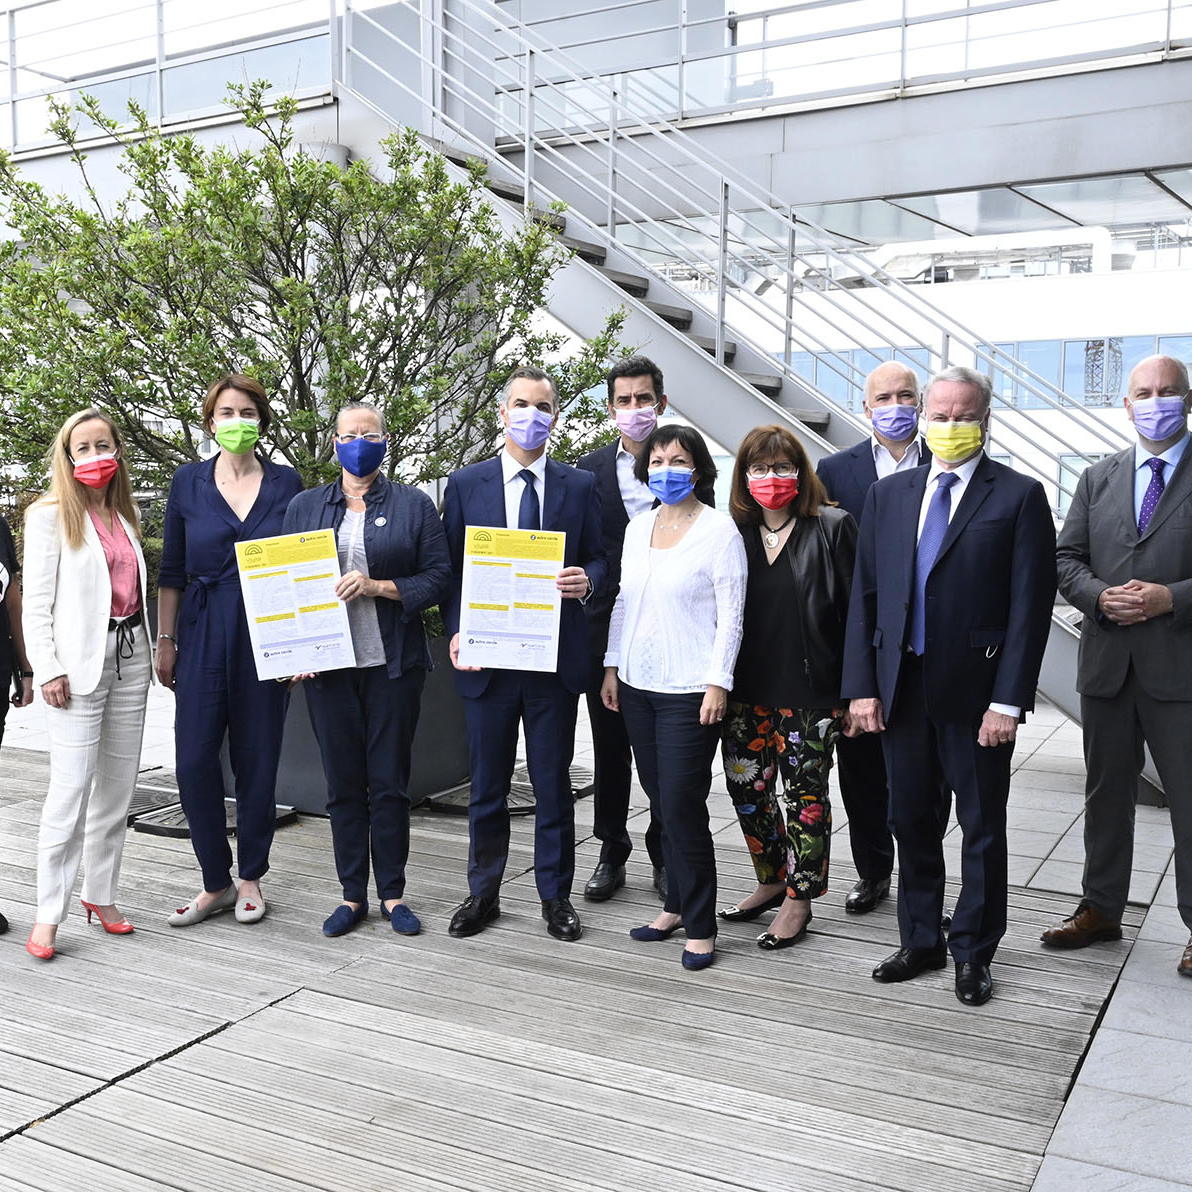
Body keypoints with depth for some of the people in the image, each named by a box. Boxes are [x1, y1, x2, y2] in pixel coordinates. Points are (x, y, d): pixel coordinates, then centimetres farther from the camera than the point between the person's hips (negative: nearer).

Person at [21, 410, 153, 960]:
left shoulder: (127, 515, 15)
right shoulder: (50, 515, -1)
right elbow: (36, 603, -5)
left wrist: (152, 649, 13)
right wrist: (48, 669, -13)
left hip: (130, 655, 6)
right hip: (79, 661, -6)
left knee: (118, 785, 8)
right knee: (71, 788, -9)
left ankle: (101, 894, 19)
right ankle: (48, 913, -1)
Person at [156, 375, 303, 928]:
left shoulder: (286, 483, 4)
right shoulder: (188, 482, 6)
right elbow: (172, 571, 9)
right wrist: (166, 640, 5)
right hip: (204, 636, 1)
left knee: (258, 761, 5)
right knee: (194, 762, -3)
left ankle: (250, 878, 21)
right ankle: (215, 883, 13)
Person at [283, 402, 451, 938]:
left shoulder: (413, 505, 5)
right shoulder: (304, 507, 11)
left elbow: (439, 576, -2)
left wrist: (379, 586, -14)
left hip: (393, 663, -2)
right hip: (327, 666, 2)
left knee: (390, 783, 4)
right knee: (343, 783, 7)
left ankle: (392, 894, 16)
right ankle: (353, 894, 18)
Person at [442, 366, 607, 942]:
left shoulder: (580, 485, 6)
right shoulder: (465, 484, 5)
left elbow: (598, 559, 9)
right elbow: (450, 568, 5)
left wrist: (585, 580, -14)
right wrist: (456, 632, -8)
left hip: (555, 657, 0)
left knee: (553, 783, 9)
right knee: (486, 785, 10)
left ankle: (555, 895, 23)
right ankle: (483, 893, 26)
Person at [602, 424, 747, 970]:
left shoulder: (719, 529, -6)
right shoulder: (637, 527, 11)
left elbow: (730, 613, -9)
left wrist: (718, 683, -13)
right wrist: (612, 666, 12)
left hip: (689, 690, -6)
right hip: (637, 683, 6)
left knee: (682, 807, -5)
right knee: (661, 802, 11)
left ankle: (699, 925, 8)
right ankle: (676, 906, 24)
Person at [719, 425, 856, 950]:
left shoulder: (832, 528, -4)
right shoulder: (733, 532, 7)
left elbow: (857, 611, -5)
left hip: (809, 690, -4)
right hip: (745, 690, 5)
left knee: (805, 792, 5)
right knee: (746, 787, 11)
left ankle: (799, 899, 20)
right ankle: (772, 881, 32)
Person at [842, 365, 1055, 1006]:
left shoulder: (1019, 496, -4)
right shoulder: (887, 494, 9)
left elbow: (1031, 605, -9)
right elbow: (864, 596, 8)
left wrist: (1007, 700, -14)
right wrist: (861, 687, 1)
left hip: (976, 690, -4)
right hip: (901, 687, 4)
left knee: (982, 827, 9)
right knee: (911, 823, 14)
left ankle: (973, 953, 24)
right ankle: (921, 942, 30)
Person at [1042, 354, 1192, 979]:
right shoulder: (1097, 479, 11)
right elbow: (1066, 559, 8)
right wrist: (1101, 597, -10)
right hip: (1107, 664, 4)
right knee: (1106, 792, 15)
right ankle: (1101, 909, 29)